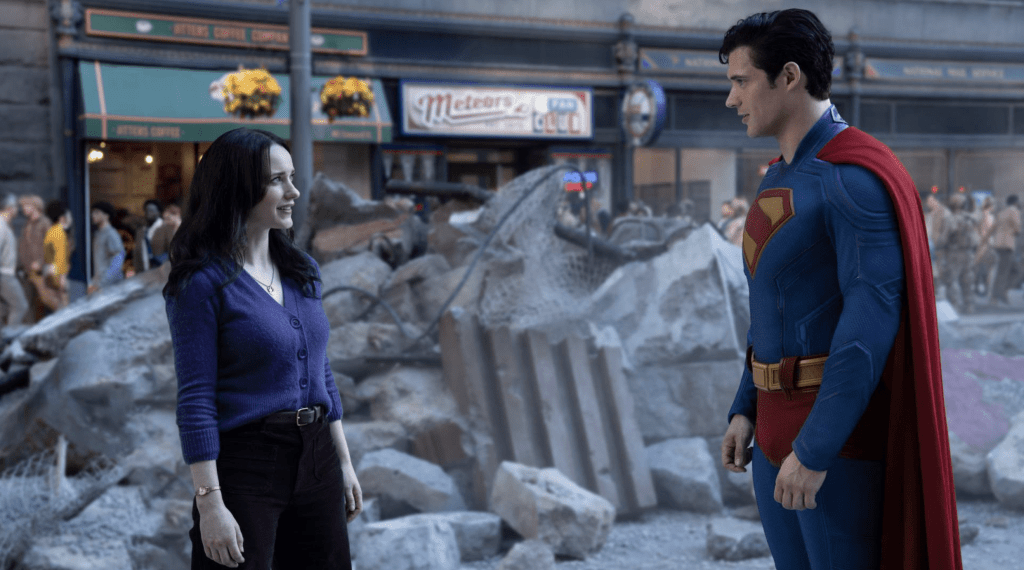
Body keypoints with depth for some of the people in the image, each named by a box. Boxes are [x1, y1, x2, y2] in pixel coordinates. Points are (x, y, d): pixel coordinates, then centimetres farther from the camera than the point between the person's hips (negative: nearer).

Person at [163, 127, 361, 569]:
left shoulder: (302, 271, 9)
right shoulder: (203, 283, -11)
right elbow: (195, 401, -14)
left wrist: (343, 463, 15)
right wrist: (210, 504, -18)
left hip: (315, 458, 6)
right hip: (244, 464, -6)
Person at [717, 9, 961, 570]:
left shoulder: (858, 176, -18)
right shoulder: (780, 178, 13)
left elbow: (872, 320, -24)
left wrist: (816, 449, -25)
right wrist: (746, 409, 14)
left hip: (840, 433, -9)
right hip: (781, 426, 9)